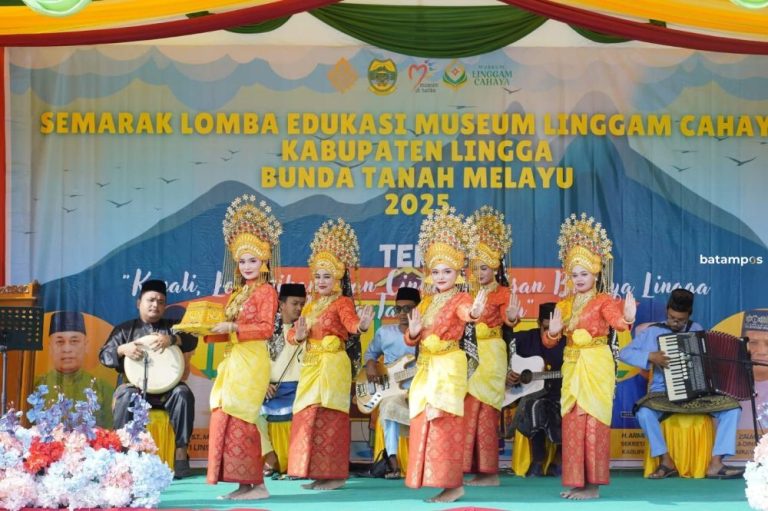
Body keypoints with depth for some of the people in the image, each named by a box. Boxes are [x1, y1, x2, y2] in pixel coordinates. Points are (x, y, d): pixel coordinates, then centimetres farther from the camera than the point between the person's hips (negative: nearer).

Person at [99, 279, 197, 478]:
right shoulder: (125, 329, 15)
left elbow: (192, 340, -5)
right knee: (126, 395, -34)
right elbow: (104, 356, 6)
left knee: (182, 393, -32)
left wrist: (170, 339, -25)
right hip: (136, 385, 0)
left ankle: (181, 452, -26)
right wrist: (123, 349, -16)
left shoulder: (172, 327, 14)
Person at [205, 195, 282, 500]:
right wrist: (210, 330, 3)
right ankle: (243, 484, 9)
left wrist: (233, 327, -19)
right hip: (233, 360, 9)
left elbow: (266, 328, -15)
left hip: (251, 360, -9)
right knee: (225, 418, 6)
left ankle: (257, 484, -6)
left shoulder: (266, 291, -6)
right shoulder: (237, 293, 18)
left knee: (239, 418, -11)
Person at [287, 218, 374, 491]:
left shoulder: (342, 302, -4)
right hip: (311, 364, 8)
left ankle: (334, 474, -5)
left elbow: (350, 322, -24)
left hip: (333, 363, -8)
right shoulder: (310, 306, 16)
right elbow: (293, 334, 14)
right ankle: (318, 472, 15)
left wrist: (361, 325, -47)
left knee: (329, 415, -10)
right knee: (309, 414, 8)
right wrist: (298, 335, -10)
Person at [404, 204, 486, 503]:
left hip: (449, 366, -7)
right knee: (424, 422, 7)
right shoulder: (426, 302, 12)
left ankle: (453, 483, -7)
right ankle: (442, 480, 16)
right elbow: (412, 340, 12)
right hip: (426, 367, 8)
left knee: (444, 422, -11)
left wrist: (474, 313, -56)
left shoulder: (460, 299, -8)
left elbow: (465, 312, -33)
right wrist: (413, 332, -11)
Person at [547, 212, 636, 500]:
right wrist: (553, 332, -15)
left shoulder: (604, 301, -6)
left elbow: (616, 321, -26)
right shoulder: (564, 304, 10)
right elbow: (549, 341, 8)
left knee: (592, 421, -6)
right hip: (572, 366, 6)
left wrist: (628, 318, -49)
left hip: (596, 366, -6)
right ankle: (576, 481, 15)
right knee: (572, 422, 8)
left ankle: (593, 485, -1)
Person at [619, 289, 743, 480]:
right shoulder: (653, 332, -1)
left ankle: (716, 464, -18)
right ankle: (667, 462, -17)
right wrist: (650, 356, -18)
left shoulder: (696, 329, 8)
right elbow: (624, 353, -4)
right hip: (664, 394, -3)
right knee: (644, 412, -33)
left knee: (732, 407, -19)